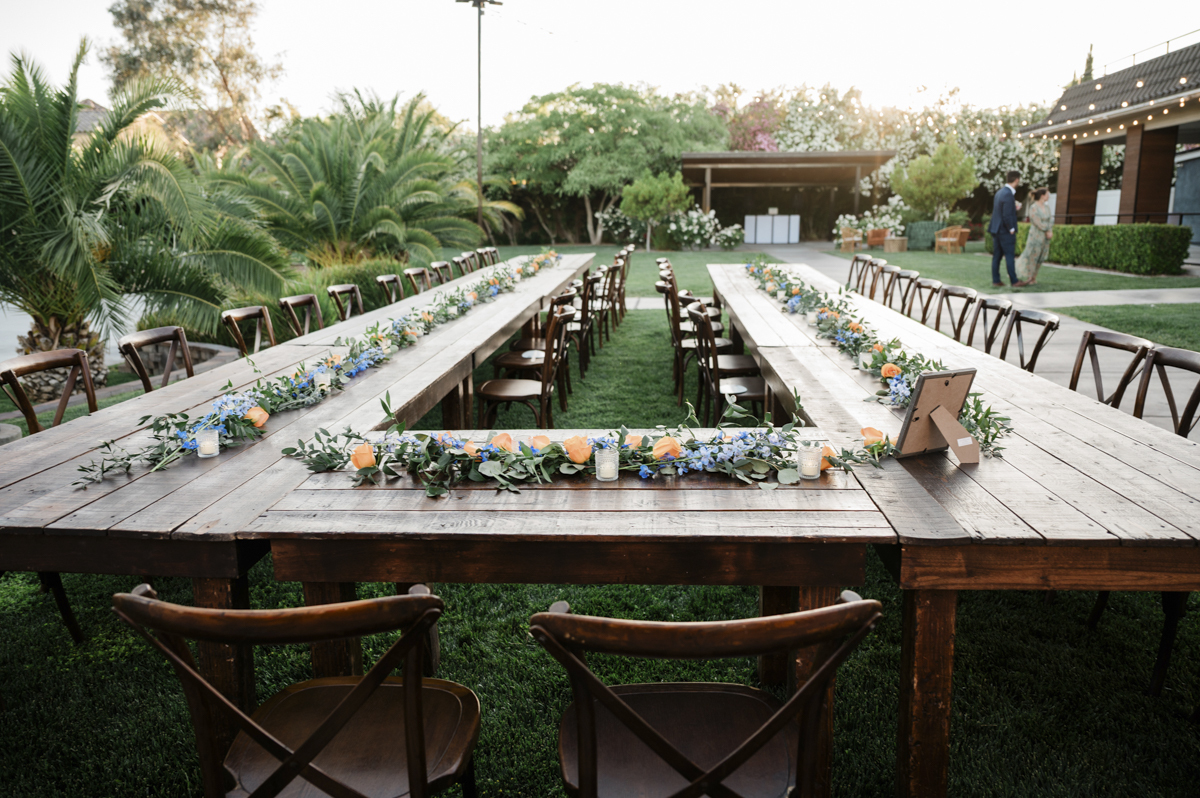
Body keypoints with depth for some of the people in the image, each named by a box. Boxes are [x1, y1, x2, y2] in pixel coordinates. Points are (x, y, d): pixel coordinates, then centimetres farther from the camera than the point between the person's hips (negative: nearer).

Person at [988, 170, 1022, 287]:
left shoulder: (1000, 192, 9)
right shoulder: (1008, 195, -20)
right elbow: (1007, 216, -22)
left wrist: (1014, 208, 11)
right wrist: (1011, 229, -12)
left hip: (996, 229, 9)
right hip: (1005, 231, -9)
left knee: (996, 255, 10)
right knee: (1010, 256, -1)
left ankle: (995, 280, 13)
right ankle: (1014, 281, 4)